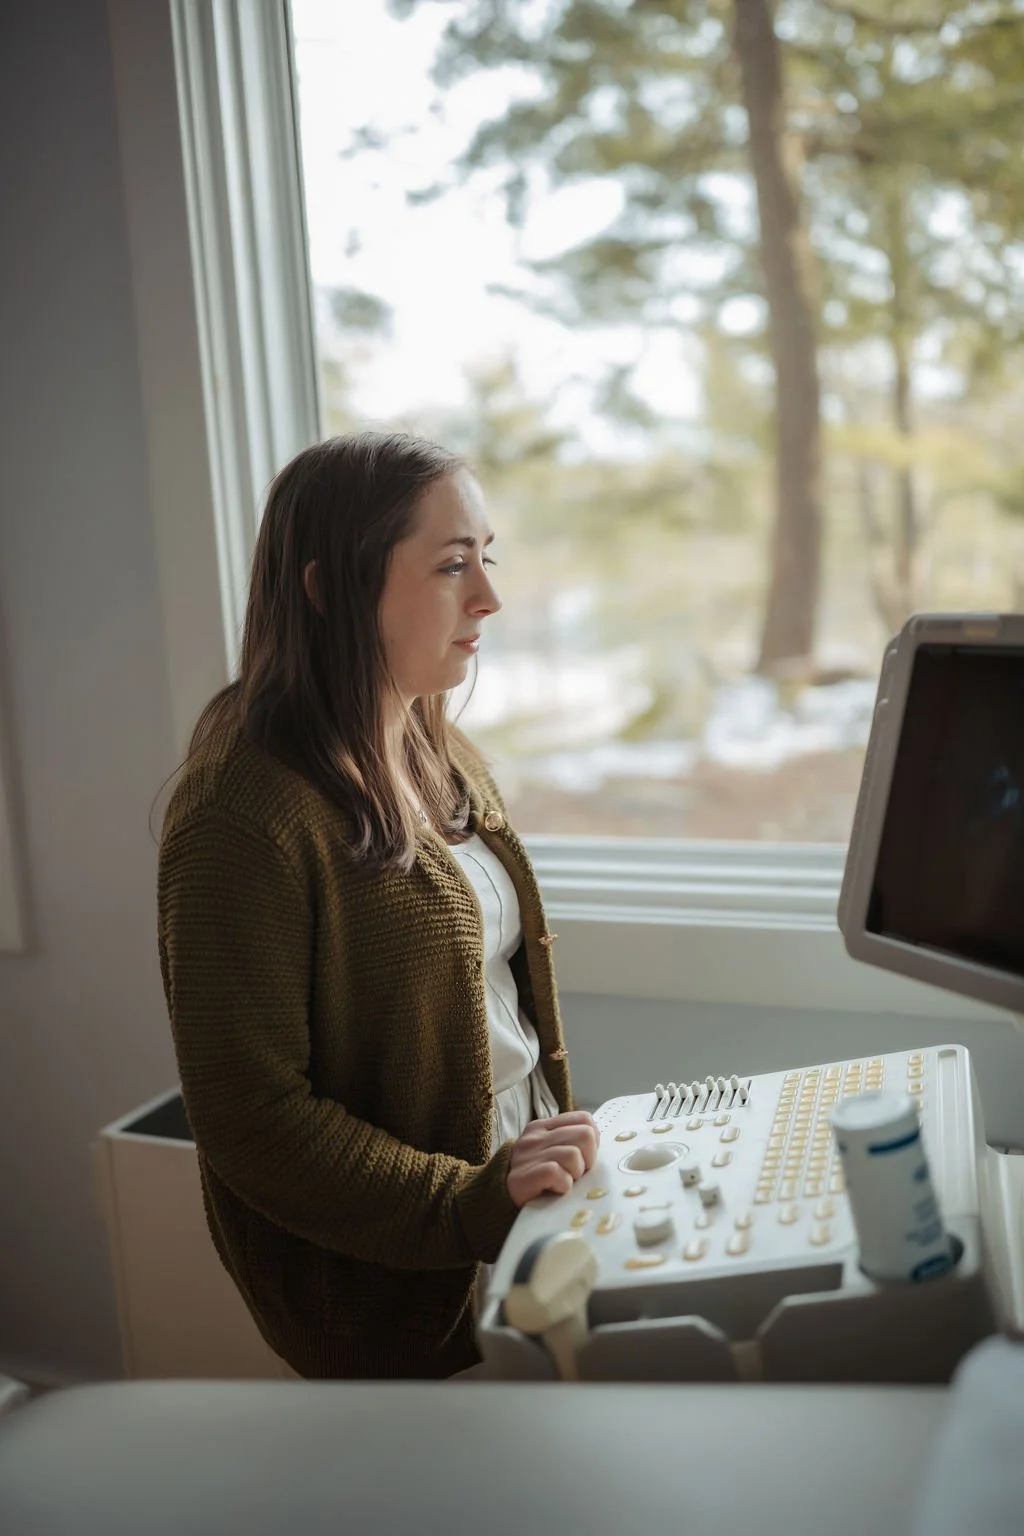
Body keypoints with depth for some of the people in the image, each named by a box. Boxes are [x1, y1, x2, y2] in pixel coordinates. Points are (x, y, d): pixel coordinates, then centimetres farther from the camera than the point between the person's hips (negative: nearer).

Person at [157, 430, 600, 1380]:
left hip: (519, 1186, 8)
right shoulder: (246, 814, -19)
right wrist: (474, 1203, -24)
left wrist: (559, 1142, 11)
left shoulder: (438, 760, 9)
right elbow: (251, 1118, -19)